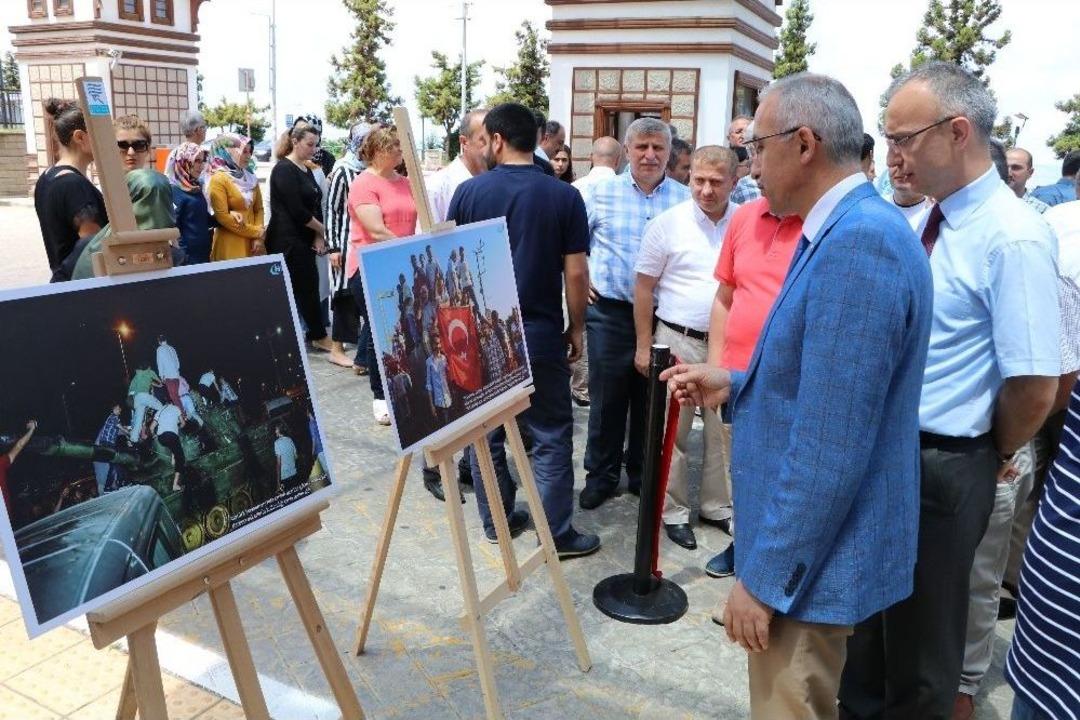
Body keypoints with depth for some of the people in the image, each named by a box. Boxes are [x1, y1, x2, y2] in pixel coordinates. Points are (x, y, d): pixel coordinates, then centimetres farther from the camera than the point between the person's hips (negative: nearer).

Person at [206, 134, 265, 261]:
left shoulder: (250, 177, 11)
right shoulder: (218, 179, -8)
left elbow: (259, 208, 10)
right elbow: (222, 217, -14)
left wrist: (258, 237, -5)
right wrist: (257, 232, -11)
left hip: (253, 242, 6)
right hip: (231, 244, -6)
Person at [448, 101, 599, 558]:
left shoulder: (468, 192, -3)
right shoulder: (564, 196, -7)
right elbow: (576, 272, -8)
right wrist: (576, 328, 6)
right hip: (540, 335, -2)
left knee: (486, 431, 15)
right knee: (551, 436, 7)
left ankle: (496, 520, 25)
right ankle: (557, 534, 12)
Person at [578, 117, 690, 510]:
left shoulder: (685, 199, 4)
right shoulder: (601, 192, 1)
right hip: (610, 311, -1)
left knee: (652, 399, 12)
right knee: (606, 397, 5)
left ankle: (643, 473, 29)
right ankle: (601, 474, 21)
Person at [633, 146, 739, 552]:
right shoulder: (667, 224, -6)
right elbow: (644, 287, -2)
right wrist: (644, 346, -3)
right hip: (678, 341, -2)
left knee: (726, 430, 12)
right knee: (673, 430, 5)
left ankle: (719, 505, 28)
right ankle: (673, 511, 20)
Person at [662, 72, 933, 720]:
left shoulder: (859, 241, -26)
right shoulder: (851, 230, 8)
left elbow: (830, 446, -27)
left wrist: (767, 577, -20)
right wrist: (736, 386, 10)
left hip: (811, 555, -10)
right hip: (805, 539, 10)